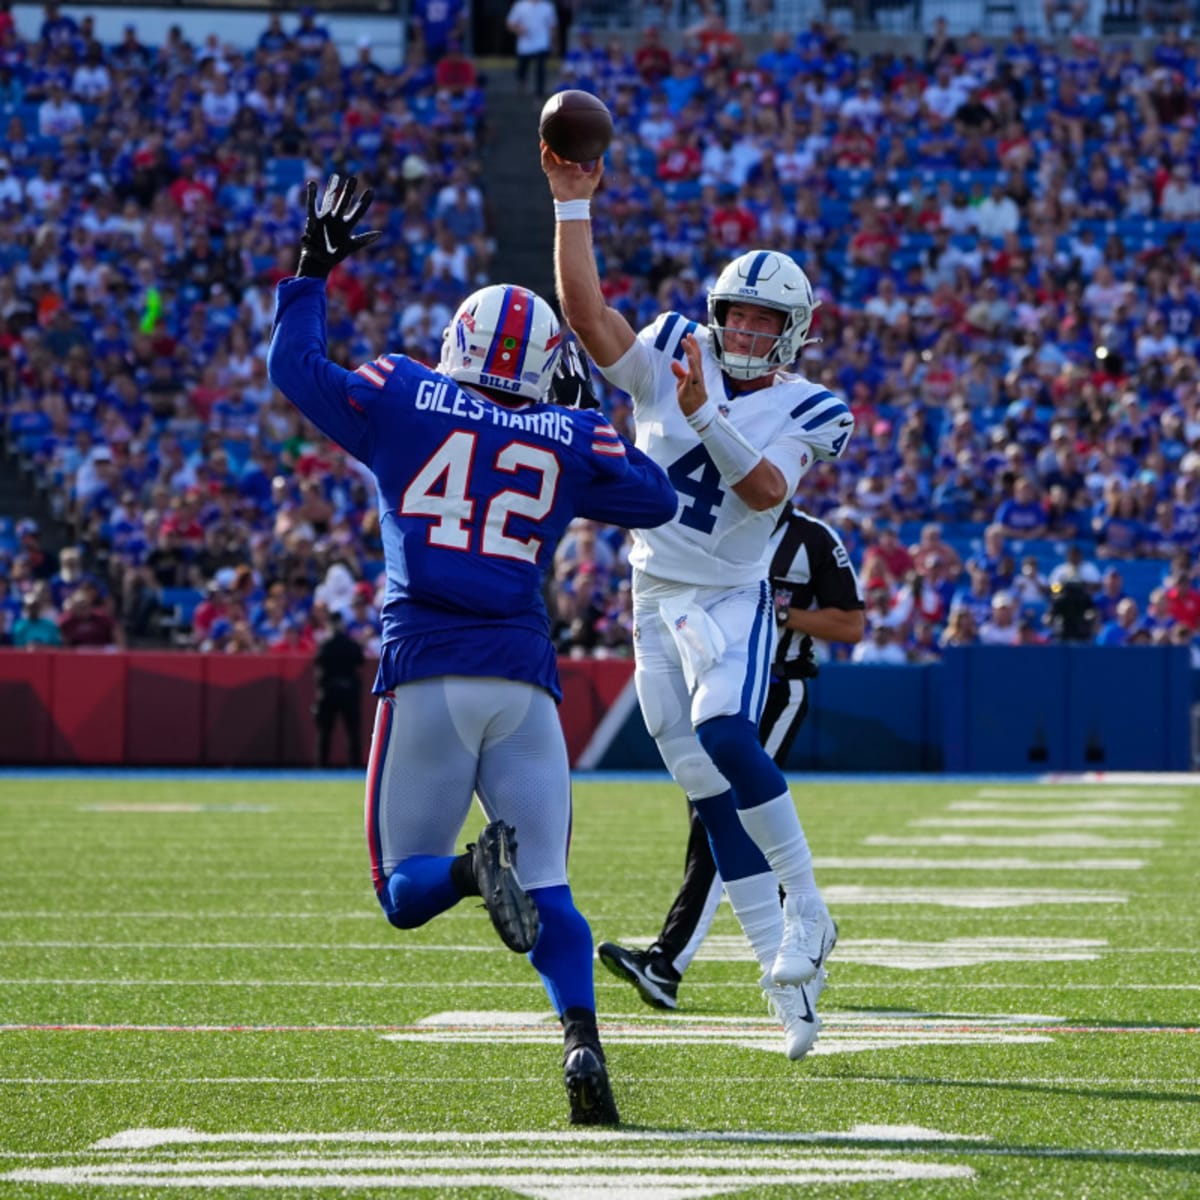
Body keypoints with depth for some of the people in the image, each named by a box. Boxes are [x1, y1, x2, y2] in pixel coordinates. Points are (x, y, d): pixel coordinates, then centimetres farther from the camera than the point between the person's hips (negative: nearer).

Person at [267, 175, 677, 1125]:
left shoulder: (401, 403, 6)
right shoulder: (569, 440, 8)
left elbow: (294, 366, 15)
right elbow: (658, 501, 20)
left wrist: (314, 267, 27)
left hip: (426, 676, -1)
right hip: (523, 680, 1)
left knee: (405, 890, 8)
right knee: (548, 893, 4)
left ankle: (475, 868, -27)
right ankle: (583, 1040, -22)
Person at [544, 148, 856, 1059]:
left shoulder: (799, 411, -5)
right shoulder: (671, 361, 1)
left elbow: (766, 489, -24)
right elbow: (585, 308, -12)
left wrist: (705, 415, -32)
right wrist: (573, 205, -19)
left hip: (732, 603, -4)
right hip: (659, 603, 4)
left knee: (725, 736, -30)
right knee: (712, 795, 2)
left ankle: (807, 910, -17)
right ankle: (782, 965, 7)